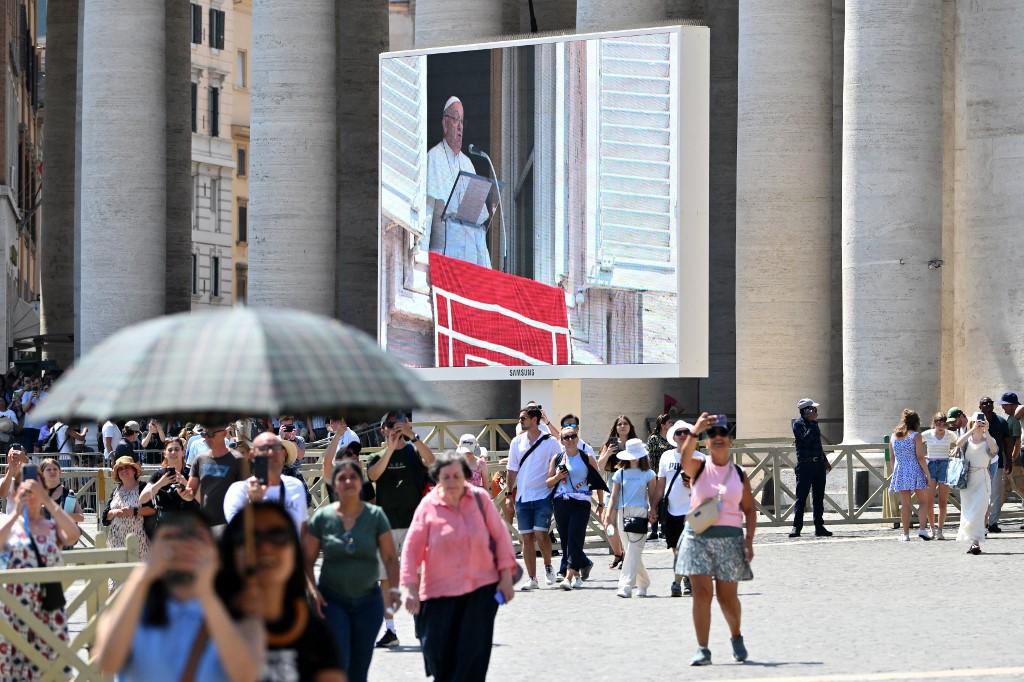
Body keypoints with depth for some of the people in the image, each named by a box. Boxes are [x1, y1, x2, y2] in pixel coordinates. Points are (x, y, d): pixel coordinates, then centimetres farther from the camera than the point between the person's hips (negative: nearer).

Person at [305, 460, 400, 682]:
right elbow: (307, 560, 1)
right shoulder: (323, 517, -3)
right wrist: (312, 589, -14)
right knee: (338, 663, -12)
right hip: (332, 600, -1)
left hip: (368, 599, 1)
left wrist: (394, 589, -16)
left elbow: (390, 557, -3)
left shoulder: (375, 515, -2)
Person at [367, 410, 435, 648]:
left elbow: (430, 460, -17)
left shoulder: (413, 452, 5)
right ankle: (390, 630, 8)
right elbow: (373, 475, -11)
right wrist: (390, 449, -20)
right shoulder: (378, 458, 11)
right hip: (385, 525, 3)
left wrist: (412, 435, -23)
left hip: (412, 522, -3)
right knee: (386, 579, 3)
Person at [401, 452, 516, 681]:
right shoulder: (429, 506, -5)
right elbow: (412, 548, -5)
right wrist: (409, 587, -11)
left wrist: (506, 577, 1)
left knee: (473, 654, -5)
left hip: (481, 587, 0)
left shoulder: (480, 499, -2)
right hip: (440, 591, 0)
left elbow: (500, 537, 3)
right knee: (438, 653, 3)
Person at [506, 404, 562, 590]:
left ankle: (548, 566, 11)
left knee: (541, 533, -14)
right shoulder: (517, 442, 8)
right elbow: (512, 470, 13)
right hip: (522, 497, 4)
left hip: (543, 496, -4)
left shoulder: (550, 442, -3)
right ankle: (532, 579, 8)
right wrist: (508, 494, 7)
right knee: (527, 538, 3)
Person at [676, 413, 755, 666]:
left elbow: (750, 510, 7)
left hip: (729, 538, 1)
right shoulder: (698, 468, 3)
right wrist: (695, 431, -35)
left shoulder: (739, 474, 7)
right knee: (701, 593, -7)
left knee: (728, 596, 5)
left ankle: (736, 636, 33)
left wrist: (749, 542, -2)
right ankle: (702, 650, -4)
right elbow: (685, 458, -21)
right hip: (698, 535, -1)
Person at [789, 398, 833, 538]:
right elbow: (805, 439, -21)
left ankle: (819, 526, 12)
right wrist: (812, 425, -18)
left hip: (818, 464, 7)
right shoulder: (798, 424, -6)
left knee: (819, 497, 8)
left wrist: (825, 461, 23)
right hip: (805, 465, -7)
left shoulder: (813, 424, 16)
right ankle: (796, 527, -6)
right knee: (801, 497, -7)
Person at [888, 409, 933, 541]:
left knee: (905, 504, 7)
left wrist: (894, 473, 23)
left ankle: (906, 534, 6)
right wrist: (928, 475, -7)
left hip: (900, 472, 4)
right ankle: (922, 528, -9)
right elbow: (920, 457, -11)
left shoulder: (894, 436, 8)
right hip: (915, 471, -4)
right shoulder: (915, 436, -7)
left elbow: (893, 458, 13)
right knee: (923, 501, 6)